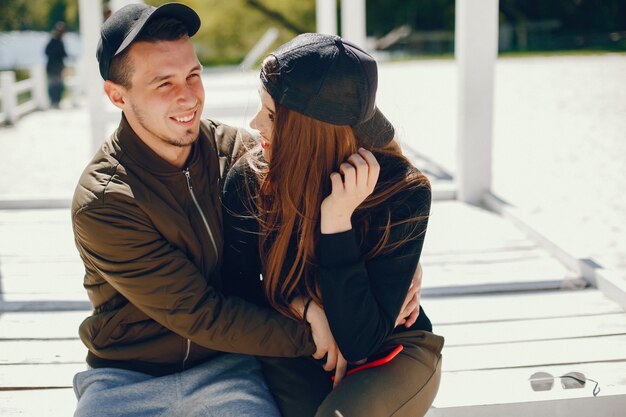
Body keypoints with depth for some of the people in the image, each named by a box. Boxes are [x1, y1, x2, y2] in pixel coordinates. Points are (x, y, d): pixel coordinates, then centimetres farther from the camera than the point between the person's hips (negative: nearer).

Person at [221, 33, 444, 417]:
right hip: (294, 352, 2)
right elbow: (237, 291, 0)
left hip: (391, 352, -2)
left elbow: (359, 342, -25)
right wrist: (305, 308, -19)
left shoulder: (404, 194, -22)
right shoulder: (249, 180, -14)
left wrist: (337, 223, -33)